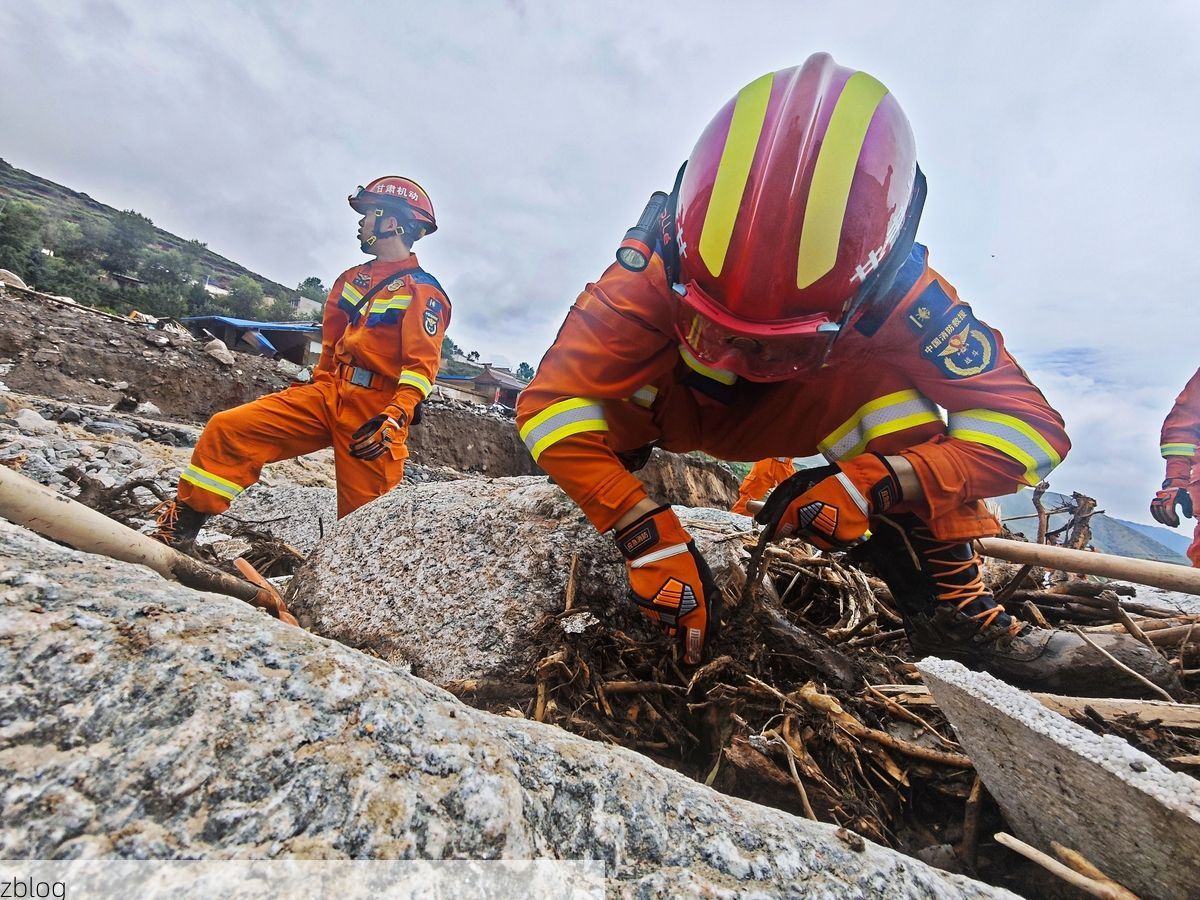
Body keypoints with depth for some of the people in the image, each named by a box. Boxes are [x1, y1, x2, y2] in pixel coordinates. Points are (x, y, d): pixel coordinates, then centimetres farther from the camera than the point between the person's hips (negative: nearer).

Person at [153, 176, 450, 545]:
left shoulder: (422, 292, -7)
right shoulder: (351, 278, 20)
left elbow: (422, 365, -17)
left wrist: (395, 419, -28)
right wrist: (320, 383, 26)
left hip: (374, 413, -7)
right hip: (328, 393, 7)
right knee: (227, 428, -4)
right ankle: (181, 525, 8)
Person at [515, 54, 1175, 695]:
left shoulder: (893, 289, -30)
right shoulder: (656, 267, -36)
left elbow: (1028, 426, -29)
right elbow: (551, 402, -38)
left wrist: (874, 482, -46)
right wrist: (649, 539, -47)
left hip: (779, 419, -1)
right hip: (670, 402, 2)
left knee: (895, 397, -28)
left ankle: (950, 609, -18)